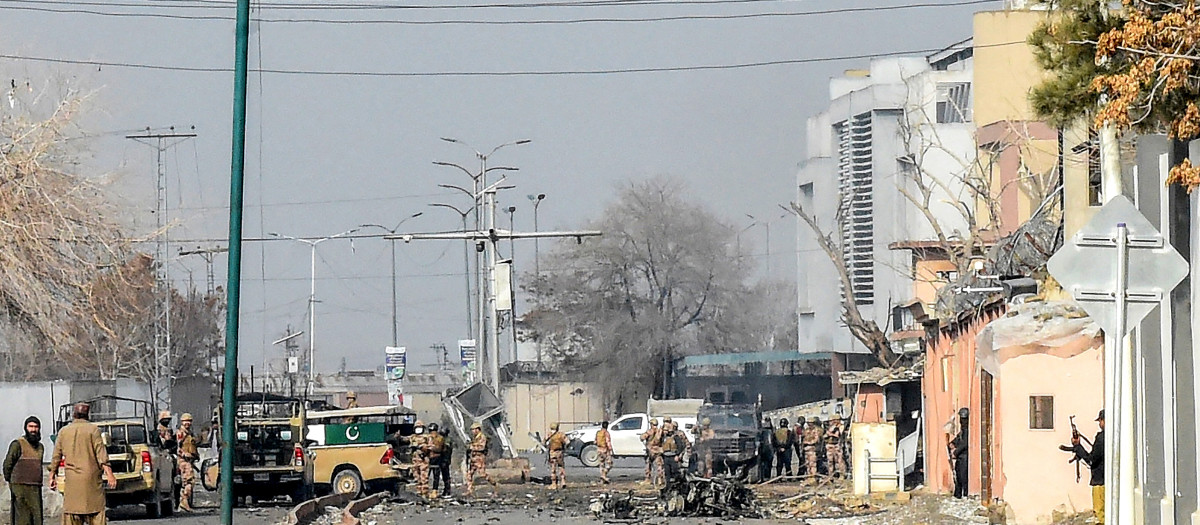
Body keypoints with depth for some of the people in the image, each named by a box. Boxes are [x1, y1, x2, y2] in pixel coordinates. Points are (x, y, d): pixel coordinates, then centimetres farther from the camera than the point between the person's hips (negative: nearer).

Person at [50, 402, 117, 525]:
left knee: (71, 515, 5)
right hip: (91, 478, -3)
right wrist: (109, 474, -11)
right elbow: (101, 455, -10)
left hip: (71, 480, 3)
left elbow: (56, 456, 11)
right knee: (96, 515, -1)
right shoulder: (92, 430, -2)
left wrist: (52, 476, 18)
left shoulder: (63, 432, 8)